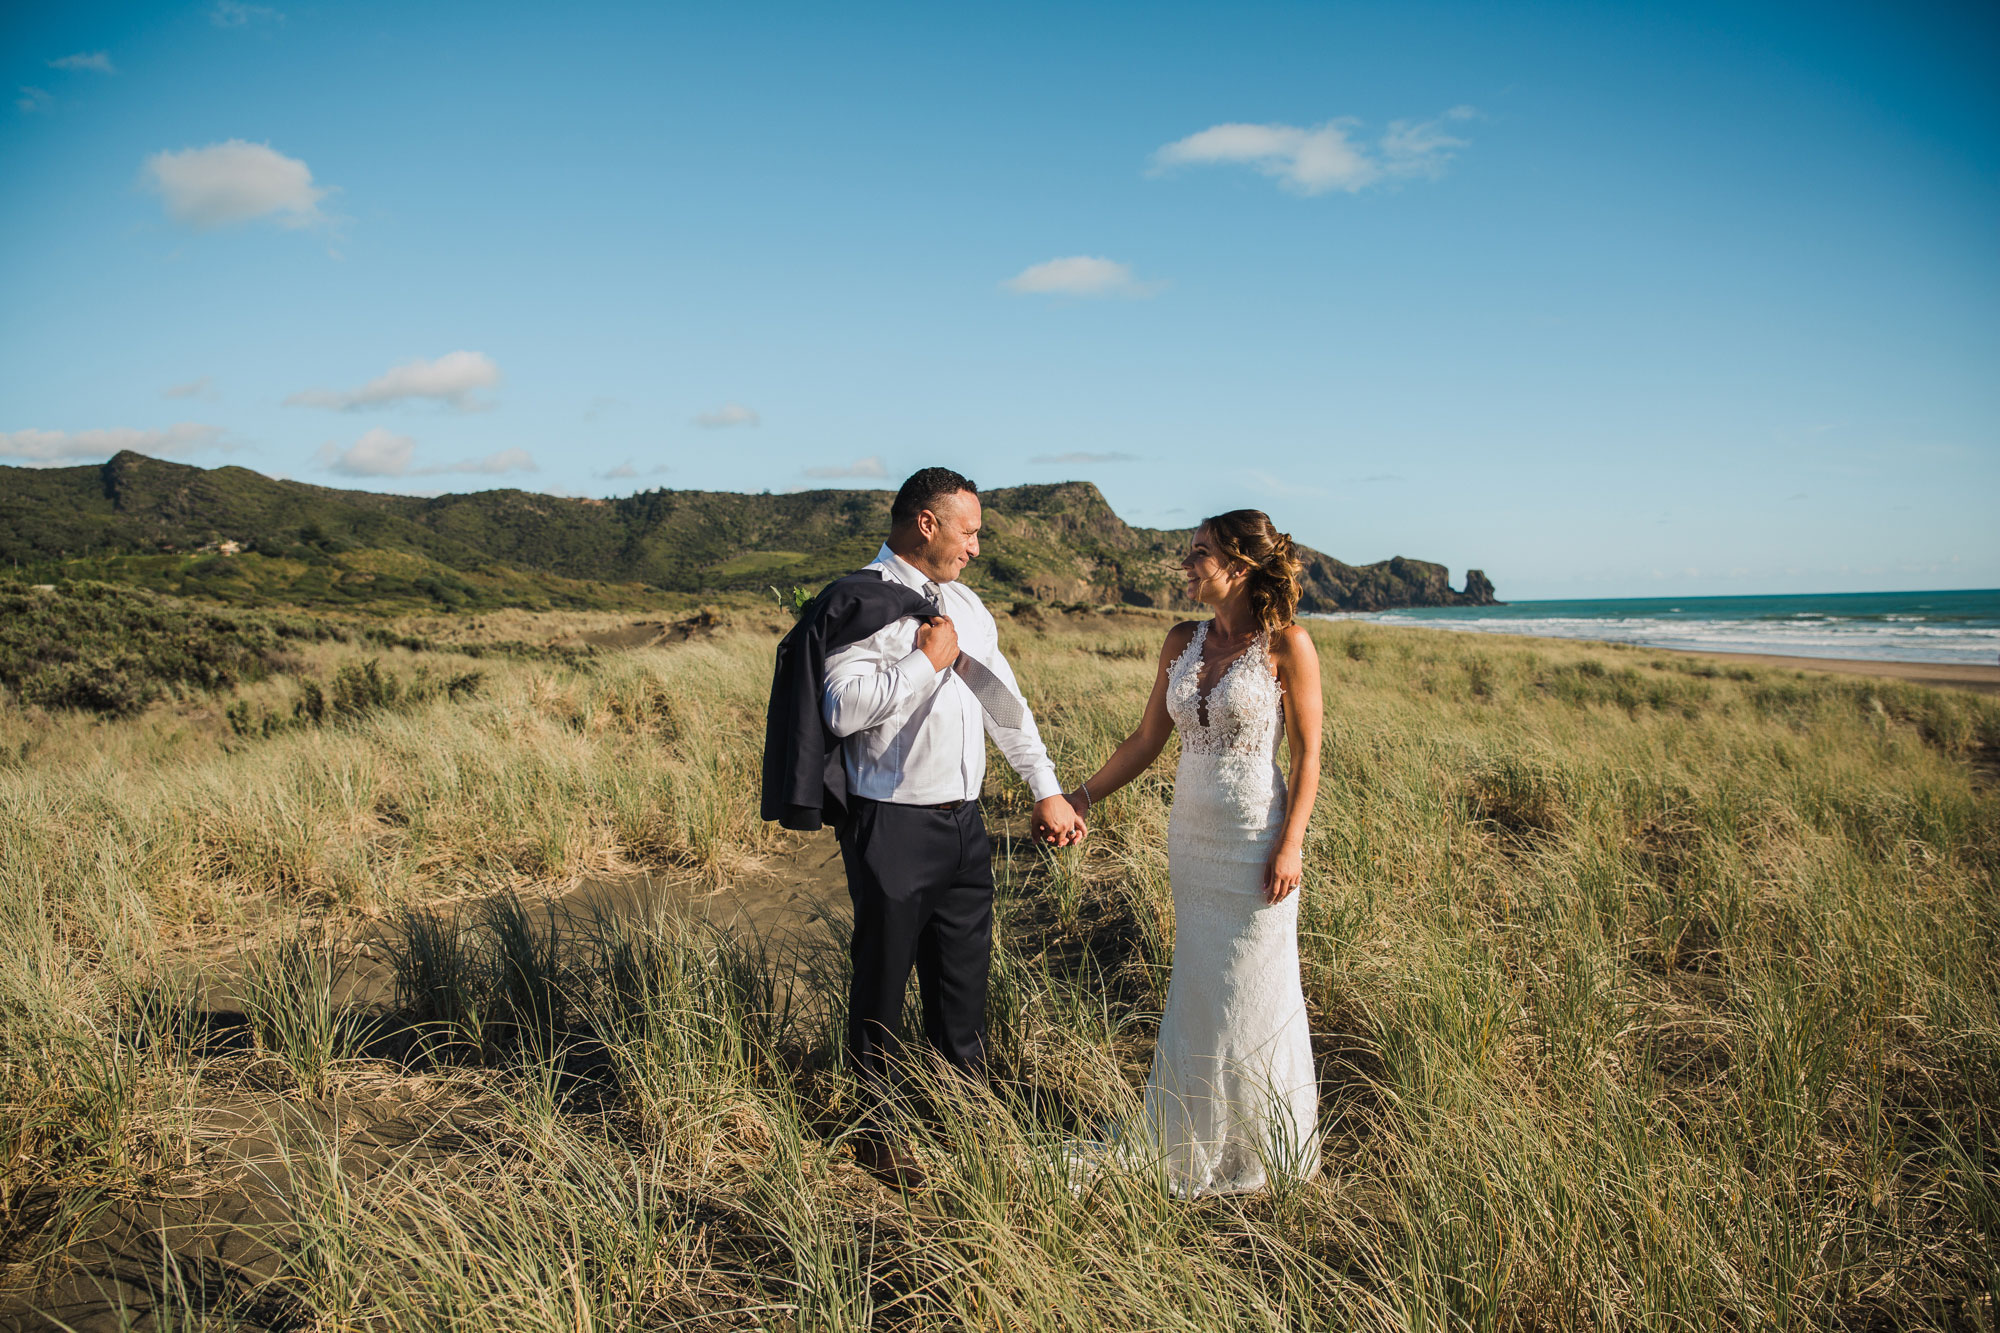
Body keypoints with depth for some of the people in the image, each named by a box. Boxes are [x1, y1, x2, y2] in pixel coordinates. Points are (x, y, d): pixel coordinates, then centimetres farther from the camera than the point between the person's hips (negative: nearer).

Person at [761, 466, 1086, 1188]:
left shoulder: (965, 605, 12)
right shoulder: (861, 604, -13)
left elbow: (1004, 701, 16)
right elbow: (844, 706, -25)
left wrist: (1046, 790, 14)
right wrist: (927, 662, -18)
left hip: (963, 822, 8)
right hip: (893, 827, -7)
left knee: (965, 975, 18)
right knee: (884, 983, 8)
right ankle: (877, 1133, 25)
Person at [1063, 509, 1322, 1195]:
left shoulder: (1286, 644, -10)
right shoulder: (1182, 642, 5)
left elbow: (1307, 754, -8)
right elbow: (1146, 741, 10)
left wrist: (1290, 844, -14)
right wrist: (1080, 797, 9)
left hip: (1255, 840, -5)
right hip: (1191, 836, 5)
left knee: (1254, 991, 6)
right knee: (1197, 990, 15)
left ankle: (1265, 1147, 28)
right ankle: (1190, 1143, 32)